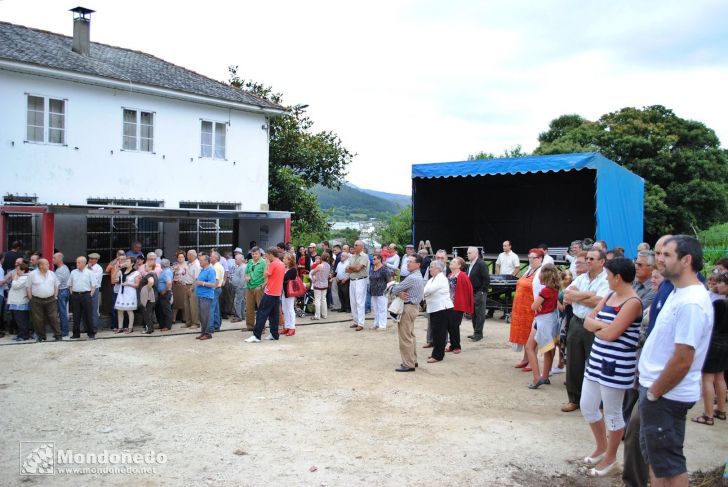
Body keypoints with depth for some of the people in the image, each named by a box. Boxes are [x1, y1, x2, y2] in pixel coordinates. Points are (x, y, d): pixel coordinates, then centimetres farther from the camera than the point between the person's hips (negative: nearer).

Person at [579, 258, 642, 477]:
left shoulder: (632, 302, -17)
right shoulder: (609, 296, 9)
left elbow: (610, 334, -23)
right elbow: (588, 321, 6)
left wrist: (596, 326, -4)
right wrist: (603, 325, -13)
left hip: (616, 366, -9)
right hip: (596, 360, 9)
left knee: (612, 414, 7)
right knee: (587, 407, 17)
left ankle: (610, 458, 25)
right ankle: (601, 447, 38)